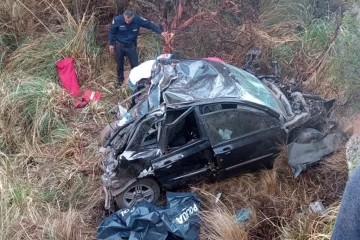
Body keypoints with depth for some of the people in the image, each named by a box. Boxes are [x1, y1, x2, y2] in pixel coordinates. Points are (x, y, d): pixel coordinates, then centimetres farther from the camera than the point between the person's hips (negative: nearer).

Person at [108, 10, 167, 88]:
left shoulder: (137, 19, -22)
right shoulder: (117, 20, -23)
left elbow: (149, 24, -12)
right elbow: (112, 32, -7)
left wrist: (161, 32, -18)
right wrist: (111, 44, -5)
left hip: (131, 46, 0)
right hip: (119, 45, 0)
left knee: (135, 65, 7)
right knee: (119, 64, 16)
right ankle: (120, 80, 38)